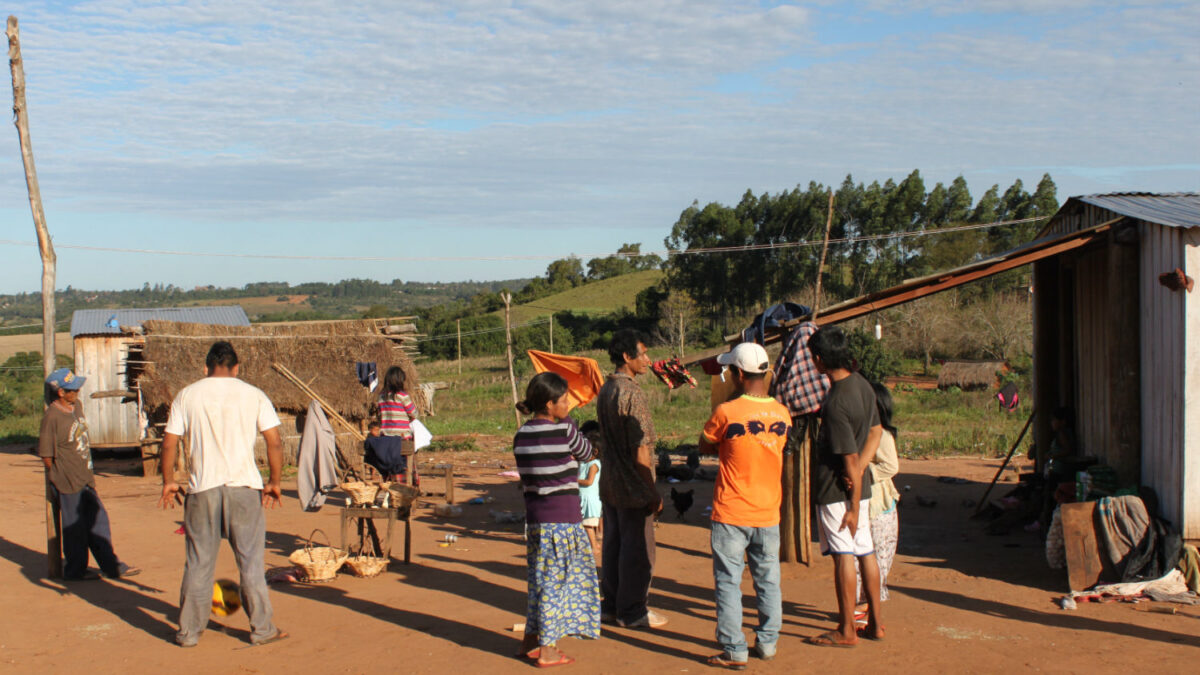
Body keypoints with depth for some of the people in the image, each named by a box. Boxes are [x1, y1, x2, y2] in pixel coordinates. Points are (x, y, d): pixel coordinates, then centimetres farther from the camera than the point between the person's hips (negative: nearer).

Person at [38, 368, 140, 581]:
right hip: (68, 483, -8)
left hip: (85, 478, 8)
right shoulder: (52, 417, -20)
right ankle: (74, 570, 18)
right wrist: (62, 477, -7)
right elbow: (46, 454, -17)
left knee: (98, 519, 12)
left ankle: (111, 565, 20)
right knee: (75, 527, 3)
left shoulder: (77, 406, 7)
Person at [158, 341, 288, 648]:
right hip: (244, 485, -1)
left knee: (198, 562, 10)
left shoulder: (187, 395, 5)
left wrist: (168, 481, 15)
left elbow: (169, 444, 3)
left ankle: (189, 631, 17)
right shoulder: (253, 395, 2)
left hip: (202, 488, 1)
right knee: (250, 561, 7)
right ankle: (262, 628, 11)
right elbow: (275, 443, -3)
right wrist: (274, 482, 7)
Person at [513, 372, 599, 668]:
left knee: (540, 578, 17)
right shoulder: (564, 430, -13)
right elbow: (586, 453, 5)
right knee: (555, 580, 2)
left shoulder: (522, 435, 5)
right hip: (562, 517, -6)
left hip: (533, 516, 7)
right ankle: (547, 649, 8)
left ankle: (531, 640, 26)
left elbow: (526, 477, 11)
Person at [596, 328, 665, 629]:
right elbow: (640, 450, -21)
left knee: (613, 544, 16)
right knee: (638, 549, 2)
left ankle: (610, 604, 25)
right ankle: (632, 612, 11)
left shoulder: (604, 391, 9)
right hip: (632, 486, -9)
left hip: (609, 481, 9)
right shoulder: (631, 394, -19)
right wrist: (653, 493, -15)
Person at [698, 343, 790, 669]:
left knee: (728, 581, 4)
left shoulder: (726, 412, -15)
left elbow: (705, 447, 0)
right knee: (768, 580, 16)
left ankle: (734, 651, 7)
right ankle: (768, 642, 24)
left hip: (731, 514, -4)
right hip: (769, 513, 5)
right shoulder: (782, 414, -1)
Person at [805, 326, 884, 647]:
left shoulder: (836, 403, -24)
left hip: (838, 490, -9)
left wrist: (854, 506, -15)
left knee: (844, 555, -1)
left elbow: (850, 458, -21)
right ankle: (875, 623, 21)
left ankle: (846, 630, 7)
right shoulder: (862, 385, 3)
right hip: (860, 487, 9)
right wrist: (860, 469, 0)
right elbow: (876, 431, 11)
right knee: (866, 552, 13)